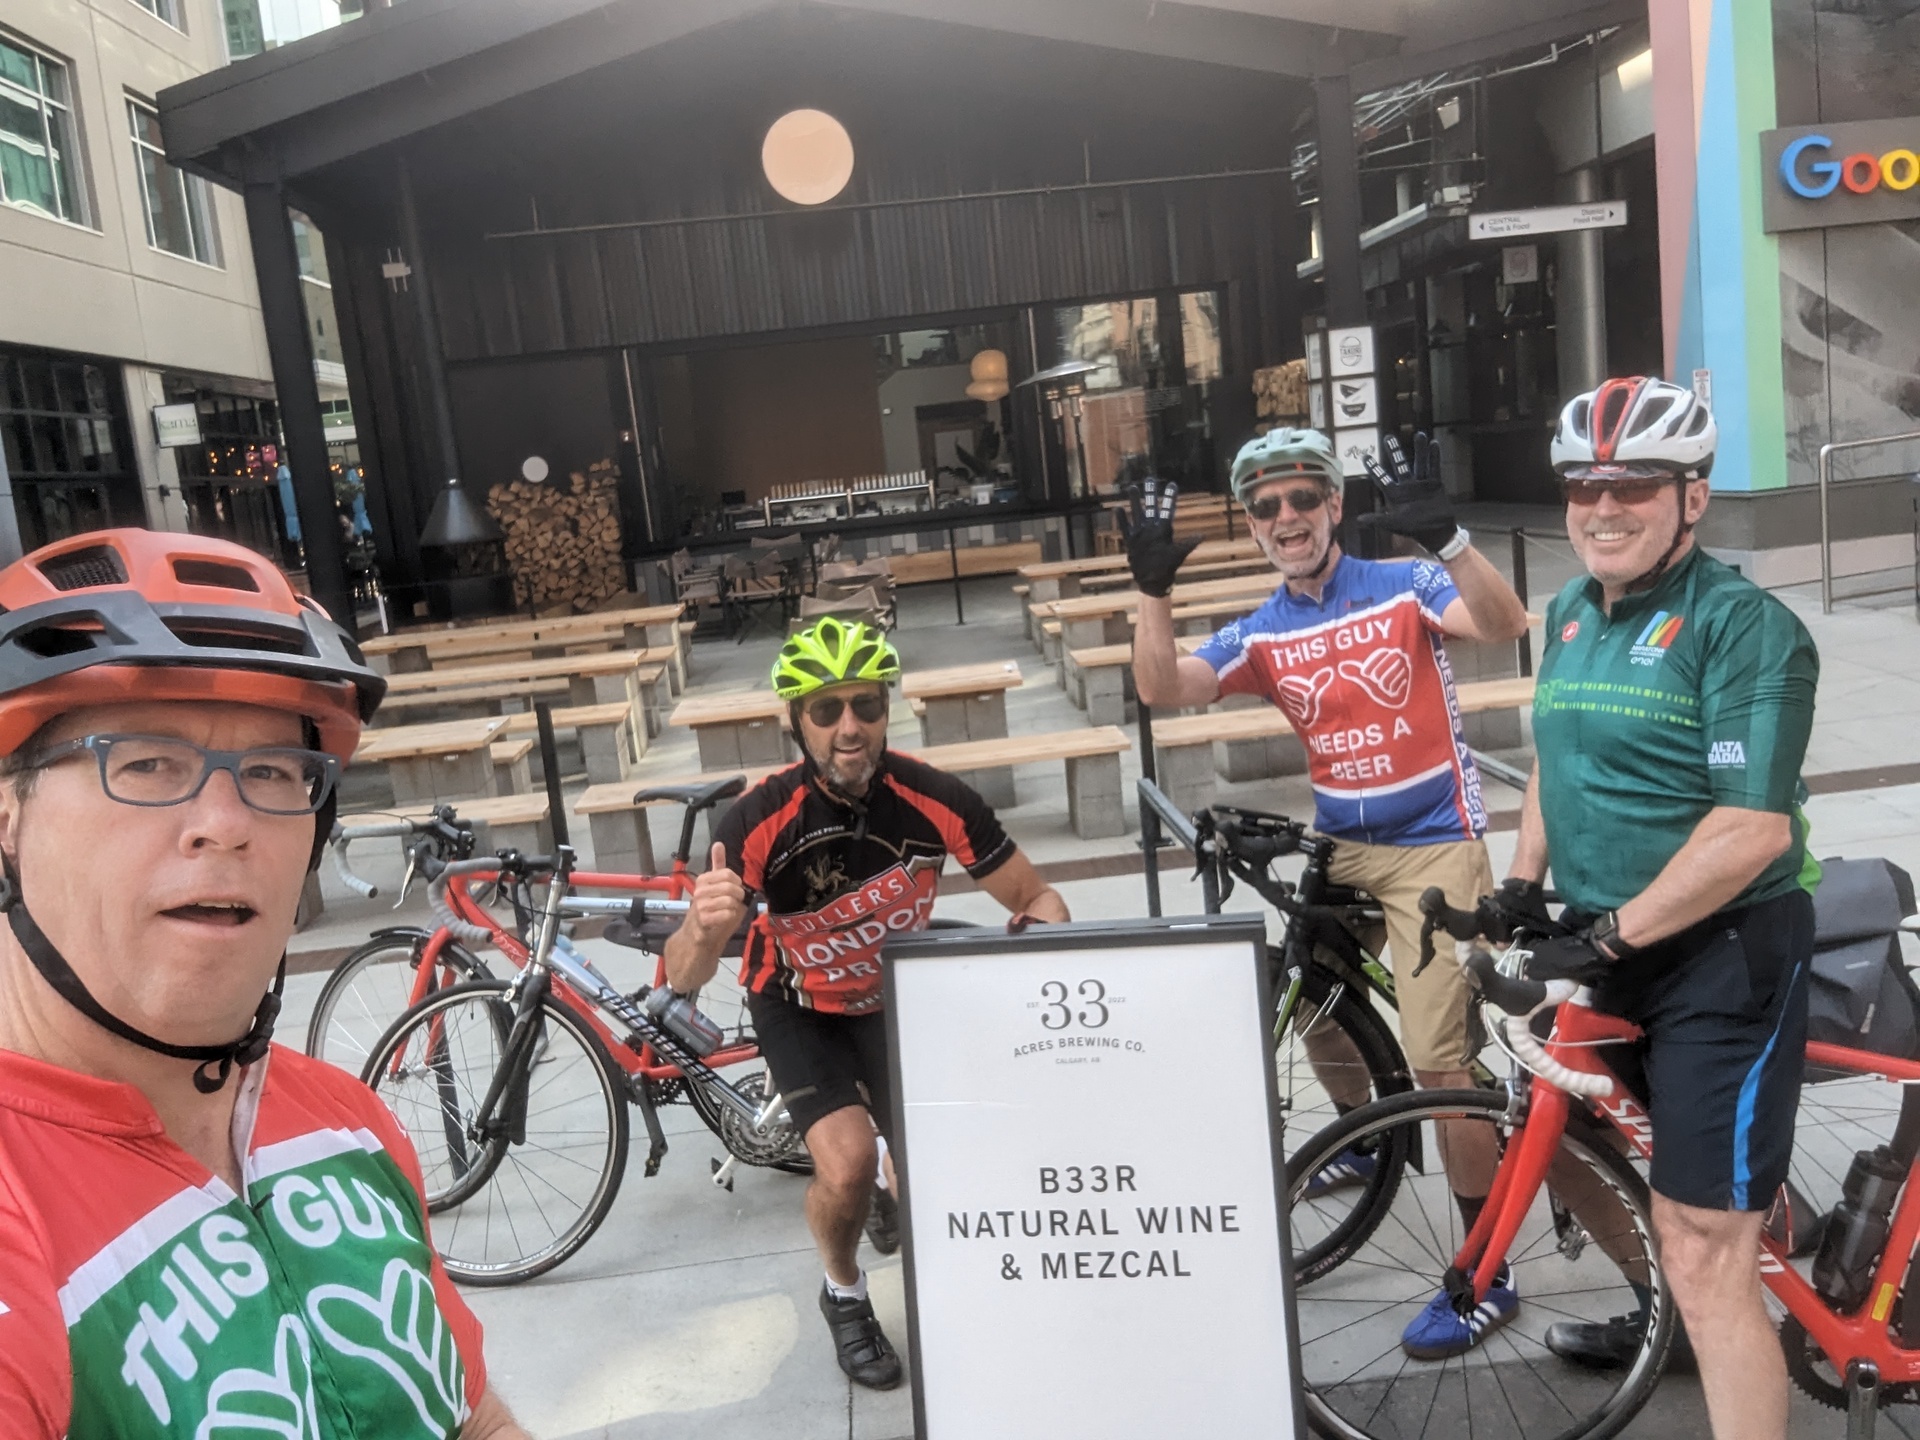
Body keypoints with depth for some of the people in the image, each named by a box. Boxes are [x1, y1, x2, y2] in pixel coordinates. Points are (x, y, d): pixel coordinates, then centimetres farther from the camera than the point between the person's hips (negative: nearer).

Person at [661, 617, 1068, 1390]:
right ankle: (844, 1293, 13)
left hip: (896, 996, 2)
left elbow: (1038, 898, -18)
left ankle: (895, 1190, 40)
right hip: (799, 1007, -2)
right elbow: (683, 978, -32)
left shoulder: (934, 799, -29)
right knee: (847, 1166, -22)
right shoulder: (760, 820, -33)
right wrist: (704, 931, -55)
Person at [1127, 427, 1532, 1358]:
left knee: (1438, 1058, -9)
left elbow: (1504, 625, -27)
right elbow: (1163, 689, -13)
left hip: (1434, 845, -6)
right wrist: (1153, 588, -26)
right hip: (1340, 845, 6)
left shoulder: (1402, 586, -8)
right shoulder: (1260, 633, 2)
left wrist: (1445, 538, -43)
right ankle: (1358, 1141, 50)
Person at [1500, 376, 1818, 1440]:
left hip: (1723, 956, -8)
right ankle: (1669, 1316, 51)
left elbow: (1753, 827, -23)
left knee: (1704, 1254, -7)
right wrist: (1521, 883, 9)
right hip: (1608, 952, 8)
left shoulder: (1742, 623, -16)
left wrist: (1613, 934, -22)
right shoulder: (1570, 613, 8)